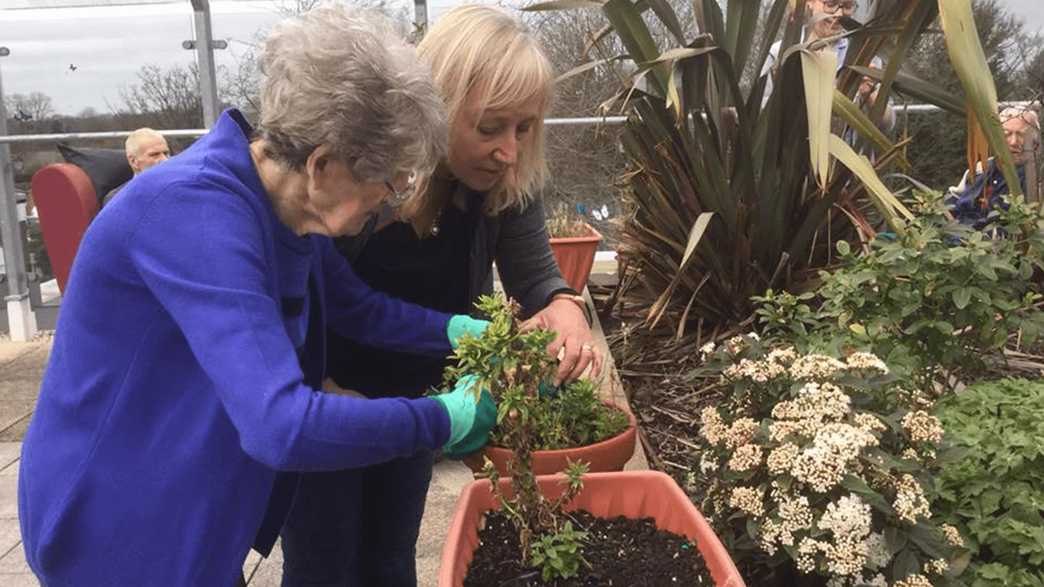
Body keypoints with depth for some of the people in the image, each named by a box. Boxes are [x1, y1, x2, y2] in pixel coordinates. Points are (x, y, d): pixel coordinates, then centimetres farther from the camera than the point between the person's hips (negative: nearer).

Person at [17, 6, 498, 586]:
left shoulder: (286, 198, -7)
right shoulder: (195, 211, -33)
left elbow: (357, 306, 10)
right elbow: (285, 426, -40)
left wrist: (460, 330, -4)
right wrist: (446, 418, -27)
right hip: (118, 525, -7)